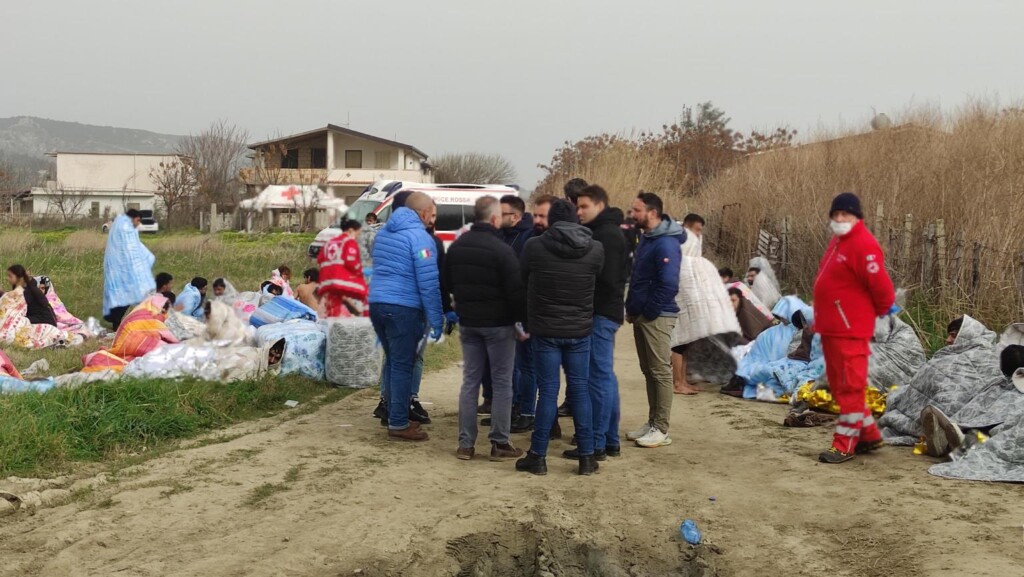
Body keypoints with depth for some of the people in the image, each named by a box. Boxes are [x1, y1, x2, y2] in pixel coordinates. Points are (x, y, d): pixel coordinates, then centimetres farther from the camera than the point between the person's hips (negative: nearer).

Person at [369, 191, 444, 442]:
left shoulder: (383, 232, 17)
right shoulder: (420, 237, -9)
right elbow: (428, 283, -14)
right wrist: (436, 320, -10)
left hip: (376, 303, 8)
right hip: (403, 308, -8)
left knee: (392, 362, 17)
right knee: (402, 366, -2)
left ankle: (395, 417, 23)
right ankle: (398, 425, 1)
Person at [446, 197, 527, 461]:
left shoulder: (456, 246, 6)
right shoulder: (501, 249, -16)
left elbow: (449, 283, 16)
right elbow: (516, 290, -17)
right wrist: (525, 318, -6)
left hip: (468, 322, 6)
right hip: (498, 323, -6)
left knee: (470, 381, 10)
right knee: (501, 383, 2)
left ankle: (465, 444, 10)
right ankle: (500, 444, 5)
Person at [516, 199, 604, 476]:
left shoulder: (534, 246, -9)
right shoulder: (596, 249, -3)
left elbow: (524, 280, 6)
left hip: (545, 329, -2)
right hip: (580, 329, 2)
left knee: (548, 390, 4)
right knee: (580, 390, 9)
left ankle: (538, 456, 9)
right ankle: (587, 456, 12)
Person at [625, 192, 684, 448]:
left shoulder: (666, 244, -18)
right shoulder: (646, 238, 13)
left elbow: (668, 285, -23)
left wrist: (647, 312, -16)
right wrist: (632, 308, 13)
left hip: (656, 318, -10)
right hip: (641, 316, 10)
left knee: (660, 372, -3)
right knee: (648, 371, 15)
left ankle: (661, 429, 4)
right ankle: (653, 422, 24)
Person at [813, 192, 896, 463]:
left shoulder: (863, 245, -17)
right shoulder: (838, 241, 14)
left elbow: (881, 285, -18)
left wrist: (883, 309, -1)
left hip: (850, 329, -10)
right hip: (830, 327, 10)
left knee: (850, 387, -2)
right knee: (839, 385, 17)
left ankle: (845, 445, 5)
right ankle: (869, 435, 28)